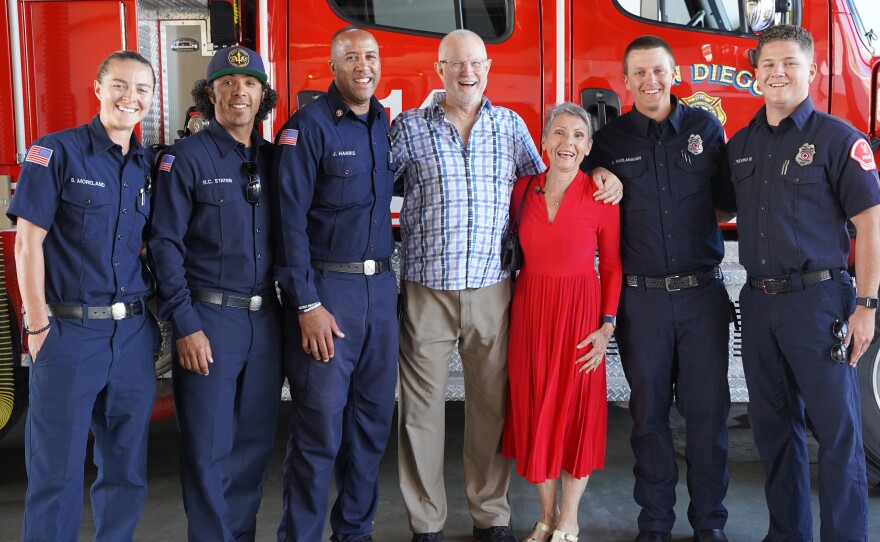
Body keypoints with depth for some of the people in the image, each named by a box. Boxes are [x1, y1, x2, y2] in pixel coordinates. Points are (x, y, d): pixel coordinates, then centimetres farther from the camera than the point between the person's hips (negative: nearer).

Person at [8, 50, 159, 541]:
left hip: (133, 332, 5)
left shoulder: (150, 166, 10)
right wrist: (39, 327, -10)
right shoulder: (56, 152, -5)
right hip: (69, 331, -5)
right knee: (58, 471, 3)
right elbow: (28, 243, -7)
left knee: (127, 470, 12)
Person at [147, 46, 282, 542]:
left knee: (255, 440, 12)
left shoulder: (273, 159, 10)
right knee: (209, 447, 1)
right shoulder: (187, 157, -5)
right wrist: (186, 326, -14)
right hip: (210, 318, -5)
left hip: (265, 318, 5)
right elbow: (166, 245, -9)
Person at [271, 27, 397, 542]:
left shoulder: (386, 123, 11)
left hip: (381, 285, 6)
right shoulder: (309, 126, -8)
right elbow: (291, 219, -12)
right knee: (321, 421, -3)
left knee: (374, 415, 11)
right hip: (327, 286, -6)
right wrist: (306, 305, -16)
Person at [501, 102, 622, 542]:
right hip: (529, 308, 3)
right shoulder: (523, 189, 1)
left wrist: (607, 326, -8)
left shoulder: (601, 195, -8)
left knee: (577, 408, 4)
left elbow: (611, 265, -3)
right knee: (533, 409, 9)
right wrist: (509, 304, 4)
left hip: (580, 310, -3)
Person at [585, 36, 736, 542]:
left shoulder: (706, 126, 4)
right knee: (649, 410, 8)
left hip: (702, 292, 0)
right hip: (642, 297, 0)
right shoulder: (610, 140, 3)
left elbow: (728, 204, 9)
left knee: (708, 407, 5)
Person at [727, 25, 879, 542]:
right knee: (773, 425, 14)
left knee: (838, 430, -1)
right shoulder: (740, 144, 11)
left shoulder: (837, 138, -6)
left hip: (818, 300, -5)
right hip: (758, 302, 6)